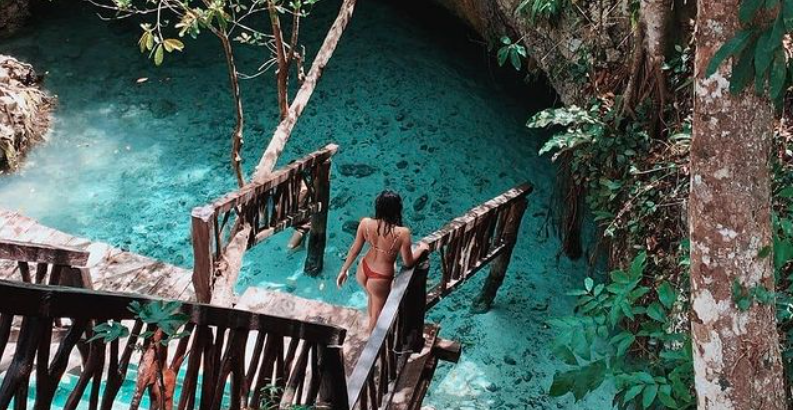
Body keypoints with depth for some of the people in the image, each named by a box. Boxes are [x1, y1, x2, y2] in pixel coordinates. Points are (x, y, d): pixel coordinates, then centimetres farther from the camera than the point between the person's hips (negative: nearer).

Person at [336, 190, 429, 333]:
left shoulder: (365, 223, -18)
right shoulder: (402, 233, -29)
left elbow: (354, 250, -6)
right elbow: (408, 262, -16)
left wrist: (344, 270, 10)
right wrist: (422, 248, 3)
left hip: (362, 271, 5)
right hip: (380, 279, -5)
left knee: (372, 298, 36)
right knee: (378, 312, 23)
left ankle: (372, 326, 62)